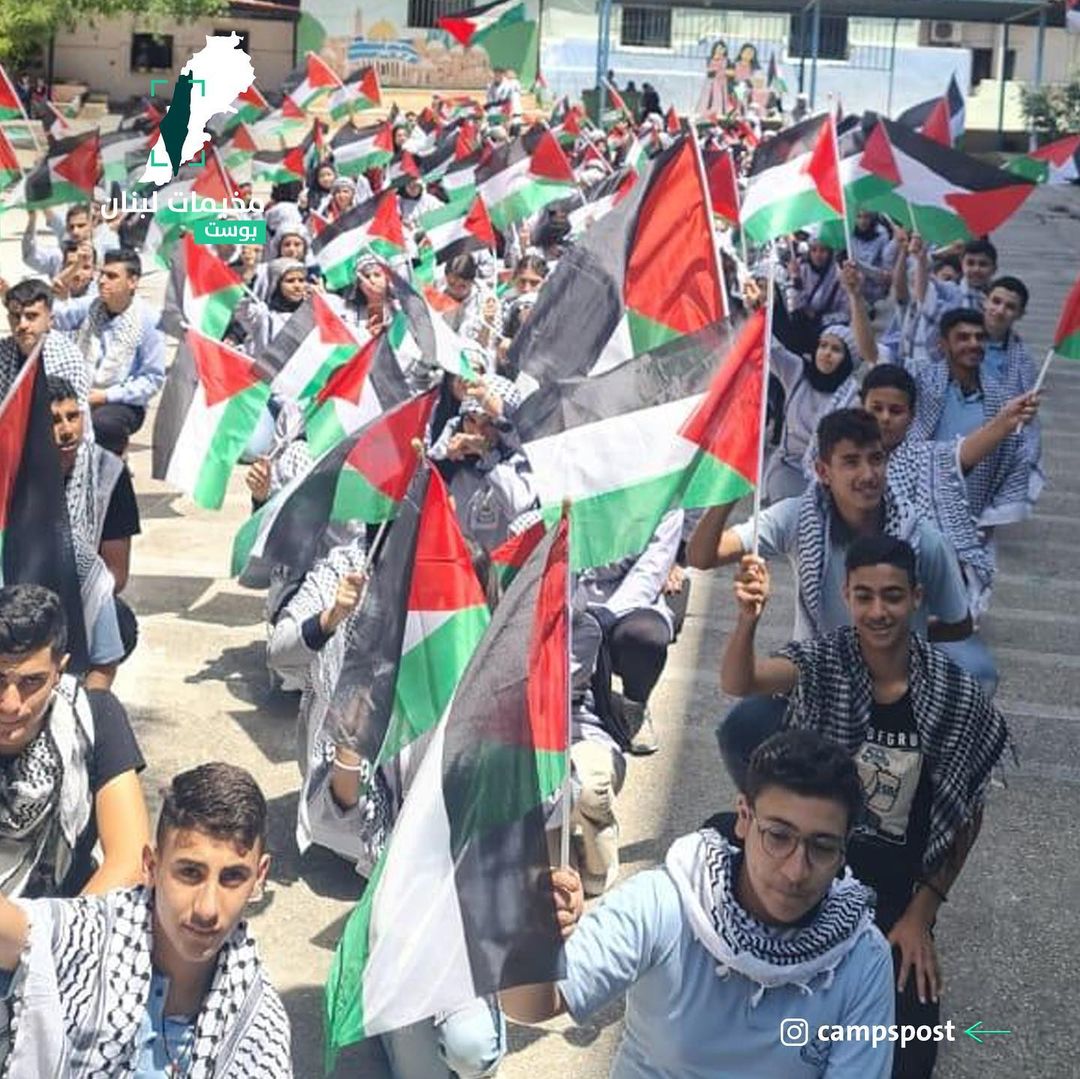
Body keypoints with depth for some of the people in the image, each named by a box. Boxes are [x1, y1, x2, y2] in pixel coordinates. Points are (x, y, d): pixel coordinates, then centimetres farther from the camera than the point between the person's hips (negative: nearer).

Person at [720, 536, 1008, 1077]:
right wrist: (747, 620, -54)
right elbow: (738, 683, -34)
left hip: (894, 899, 1)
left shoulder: (959, 697, -12)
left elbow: (966, 814, -1)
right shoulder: (821, 663, -14)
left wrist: (922, 913, -3)